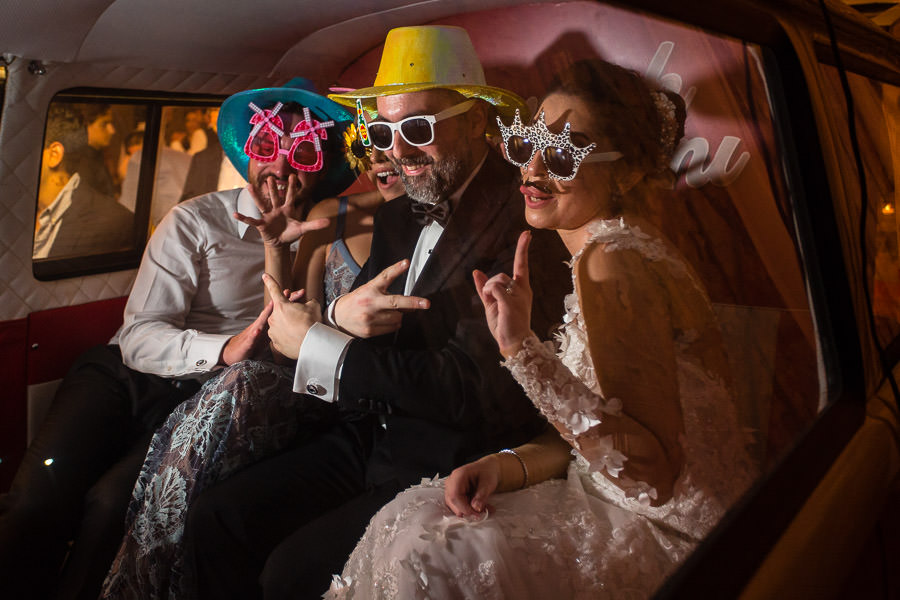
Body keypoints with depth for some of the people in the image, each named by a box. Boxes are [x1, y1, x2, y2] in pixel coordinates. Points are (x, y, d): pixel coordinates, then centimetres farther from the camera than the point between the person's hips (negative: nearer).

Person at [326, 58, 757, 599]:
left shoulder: (614, 260, -23)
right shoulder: (612, 246, 7)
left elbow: (653, 471, -28)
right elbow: (598, 426, 8)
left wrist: (523, 348, -32)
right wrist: (507, 466, -6)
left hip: (677, 533, -8)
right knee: (412, 518, 2)